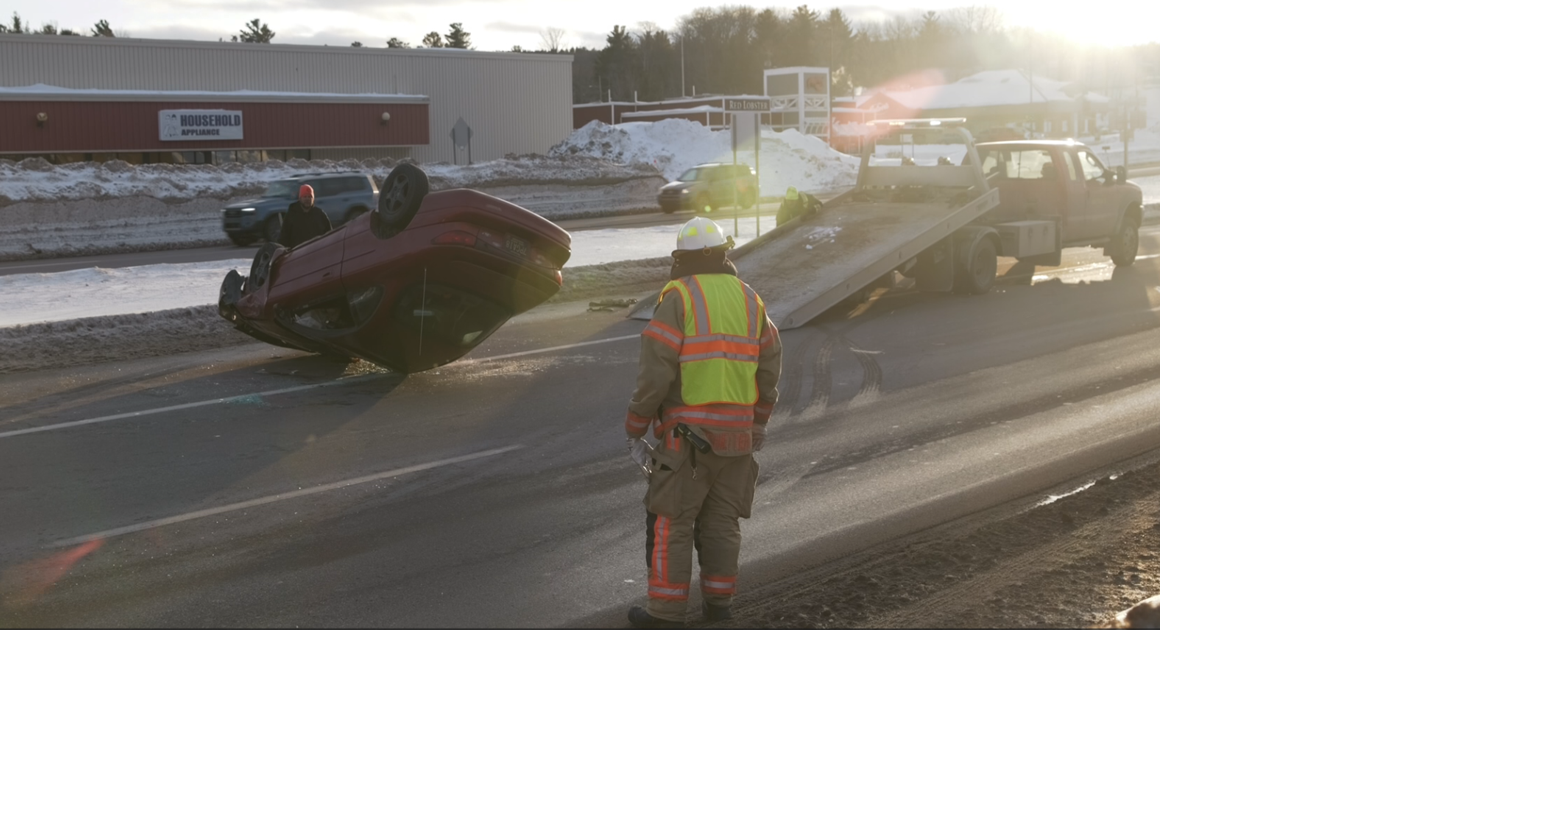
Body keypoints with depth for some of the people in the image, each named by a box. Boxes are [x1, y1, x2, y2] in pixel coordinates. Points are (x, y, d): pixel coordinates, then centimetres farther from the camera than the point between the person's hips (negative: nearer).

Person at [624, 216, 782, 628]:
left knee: (671, 519, 0)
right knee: (721, 518, 14)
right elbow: (769, 368, 11)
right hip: (737, 433, 5)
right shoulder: (749, 299, 9)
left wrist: (634, 429, -5)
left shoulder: (678, 297, -8)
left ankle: (666, 609, 1)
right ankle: (719, 600, 17)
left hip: (688, 432, -5)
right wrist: (759, 422, 24)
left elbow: (655, 372, -14)